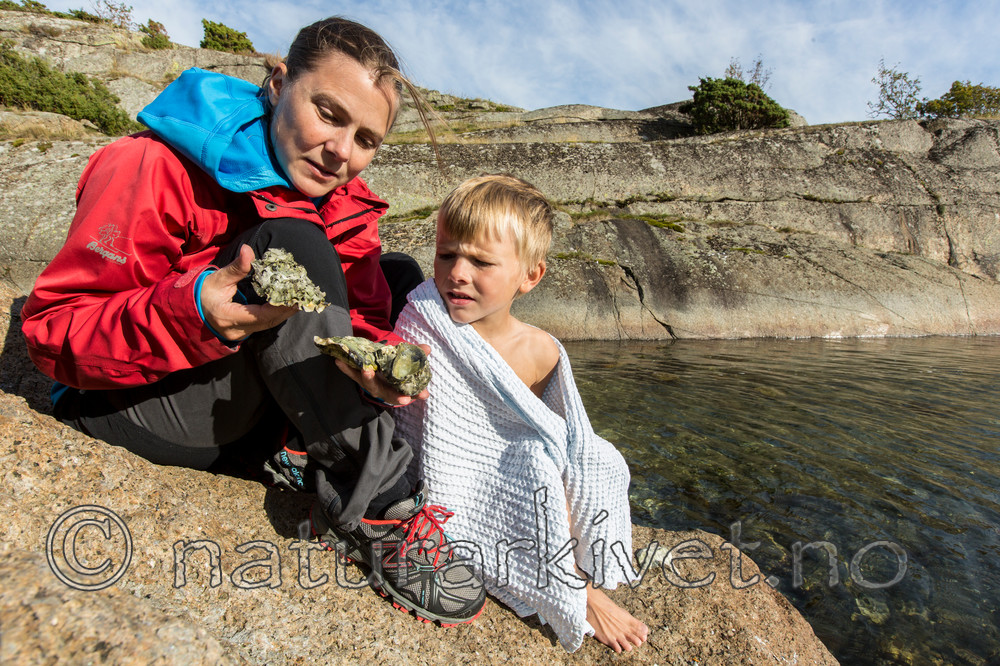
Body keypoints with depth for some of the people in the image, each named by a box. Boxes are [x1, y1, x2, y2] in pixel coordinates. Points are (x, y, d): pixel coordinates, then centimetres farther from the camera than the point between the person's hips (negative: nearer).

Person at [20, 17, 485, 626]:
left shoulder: (346, 204, -1)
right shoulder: (160, 168, -18)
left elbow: (364, 314, -8)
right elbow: (51, 328, -17)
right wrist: (189, 311, -37)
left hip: (252, 406, 6)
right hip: (131, 403, -6)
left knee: (401, 278, 1)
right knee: (294, 243, -31)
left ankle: (311, 452, -14)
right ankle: (376, 505, -28)